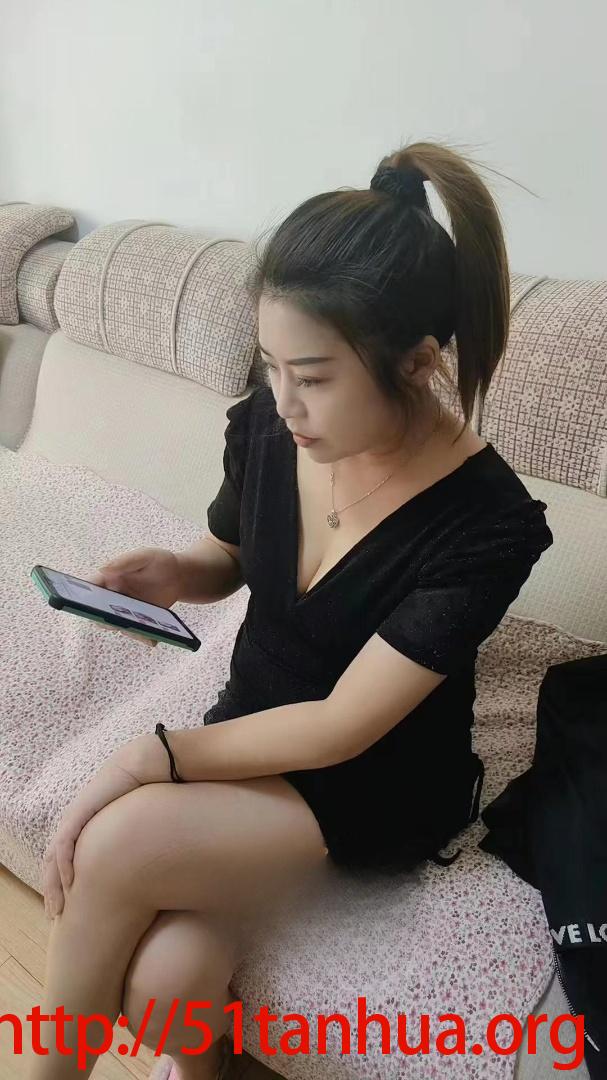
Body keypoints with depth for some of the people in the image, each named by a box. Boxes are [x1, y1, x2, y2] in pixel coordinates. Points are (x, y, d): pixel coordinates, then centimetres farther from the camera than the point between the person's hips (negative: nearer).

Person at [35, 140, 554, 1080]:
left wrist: (152, 758, -22)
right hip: (253, 737, 4)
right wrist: (170, 573, -12)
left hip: (381, 789, -4)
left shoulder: (488, 526, -26)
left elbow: (341, 729, -23)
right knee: (163, 982, -20)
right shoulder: (263, 428, -12)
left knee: (116, 848, -24)